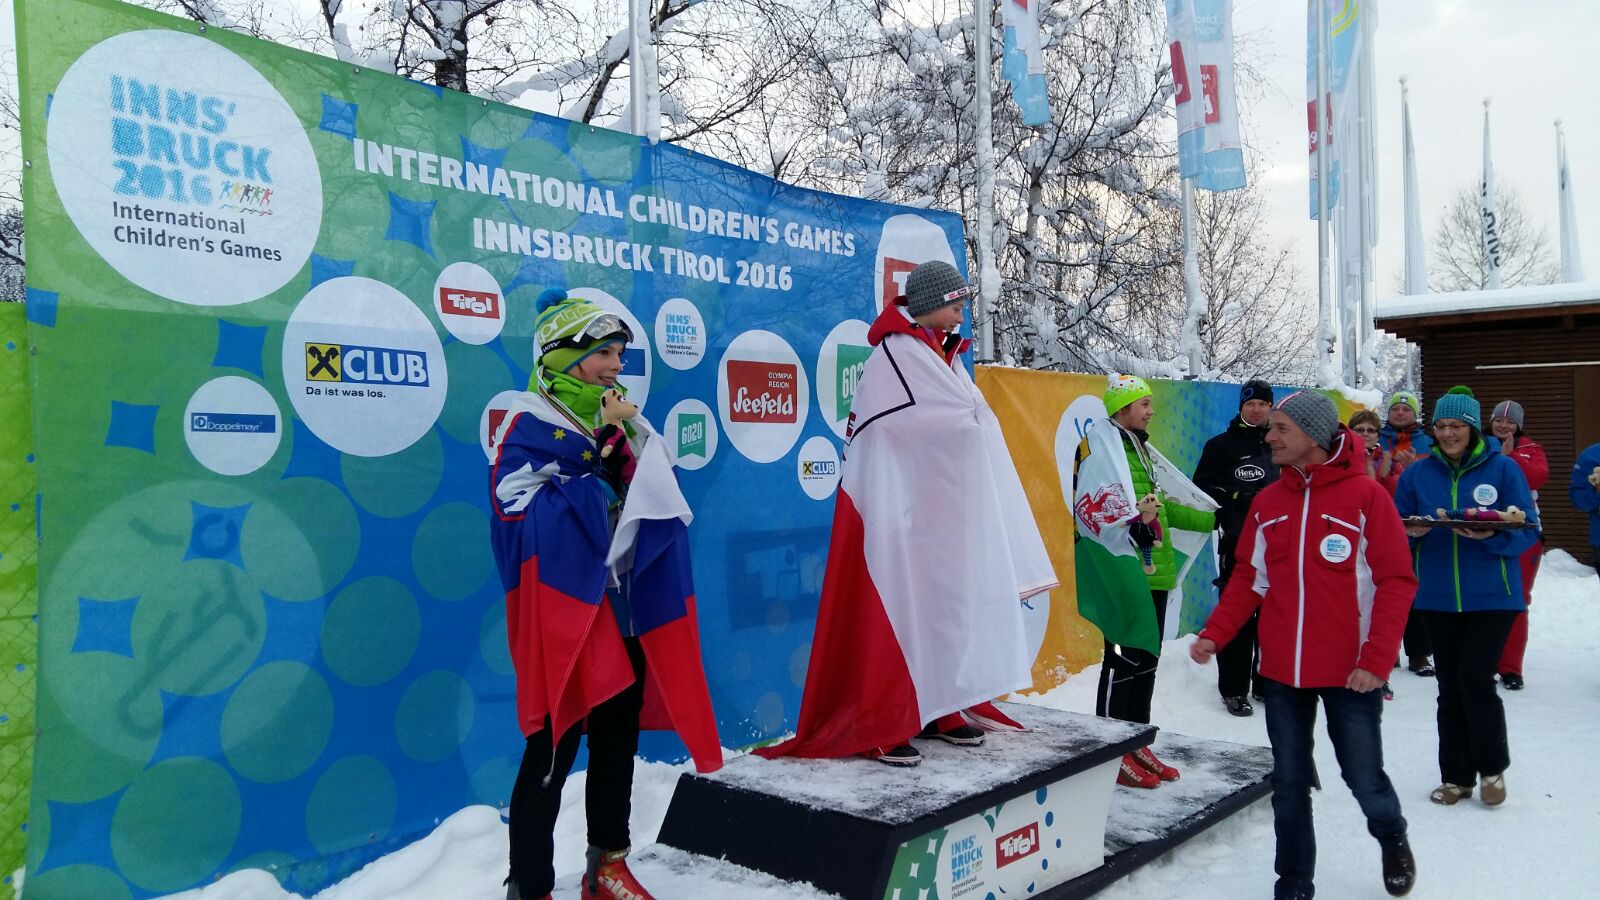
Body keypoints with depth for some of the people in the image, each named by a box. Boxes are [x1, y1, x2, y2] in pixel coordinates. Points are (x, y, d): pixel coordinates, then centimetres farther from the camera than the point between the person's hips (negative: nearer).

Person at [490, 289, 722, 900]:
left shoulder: (618, 424, 12)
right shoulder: (530, 424, -8)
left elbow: (661, 507, 9)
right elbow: (526, 517, -20)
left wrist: (627, 453, -9)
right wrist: (603, 462, -20)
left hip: (625, 609, 7)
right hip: (565, 611, -7)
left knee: (619, 738, 17)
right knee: (554, 750, 0)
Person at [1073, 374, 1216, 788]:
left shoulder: (1141, 450, 21)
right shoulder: (1100, 445, -10)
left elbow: (1162, 503, 26)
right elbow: (1093, 503, -23)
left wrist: (1213, 520, 26)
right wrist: (1132, 521, -38)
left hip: (1153, 570, 10)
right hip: (1121, 570, -10)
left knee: (1146, 656, 14)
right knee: (1124, 657, -6)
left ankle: (1136, 744, 25)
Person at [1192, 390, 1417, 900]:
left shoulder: (1366, 496, -8)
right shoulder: (1267, 503, 5)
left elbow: (1396, 582, -10)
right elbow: (1248, 579, 9)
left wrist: (1376, 660, -16)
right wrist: (1214, 634, -4)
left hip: (1349, 674, -3)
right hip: (1282, 672, 4)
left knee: (1364, 779, 9)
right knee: (1289, 785, 11)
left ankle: (1392, 840, 42)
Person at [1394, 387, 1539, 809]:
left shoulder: (1503, 469, -3)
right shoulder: (1417, 473, 5)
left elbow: (1527, 530, -5)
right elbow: (1397, 531, 6)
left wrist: (1492, 536, -23)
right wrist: (1412, 533, -16)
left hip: (1492, 596, -3)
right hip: (1437, 597, 3)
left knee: (1475, 678, -8)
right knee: (1449, 684, 9)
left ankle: (1492, 768, 16)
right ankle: (1456, 776, 22)